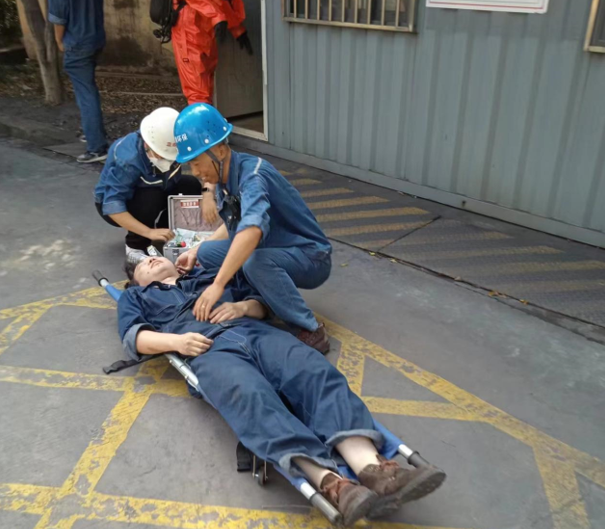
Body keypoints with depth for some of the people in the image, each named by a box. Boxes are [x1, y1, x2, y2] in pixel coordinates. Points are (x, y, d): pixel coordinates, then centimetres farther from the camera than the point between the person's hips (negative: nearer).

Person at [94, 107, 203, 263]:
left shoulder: (175, 147, -24)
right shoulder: (128, 160, -37)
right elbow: (112, 207, -39)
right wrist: (149, 232, -47)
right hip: (112, 202, -5)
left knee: (191, 185, -18)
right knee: (151, 198, -36)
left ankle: (163, 227, 0)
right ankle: (135, 246, -15)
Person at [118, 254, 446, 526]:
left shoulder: (209, 274, 38)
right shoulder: (136, 296, 33)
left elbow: (261, 304, 29)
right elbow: (133, 337, 13)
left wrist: (242, 307, 5)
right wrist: (176, 341, -6)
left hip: (255, 332, 3)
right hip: (210, 349, -3)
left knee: (317, 373, -28)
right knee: (251, 396, -37)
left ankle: (371, 468, -48)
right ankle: (329, 482, -57)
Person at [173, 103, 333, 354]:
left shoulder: (252, 174, -27)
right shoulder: (224, 176, -1)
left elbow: (252, 229, -47)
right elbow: (234, 225, 15)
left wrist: (217, 285, -50)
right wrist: (195, 252, 7)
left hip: (309, 257, -8)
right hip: (273, 250, 8)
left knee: (255, 262, -37)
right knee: (208, 253, 1)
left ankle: (312, 332, -22)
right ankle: (262, 301, 9)